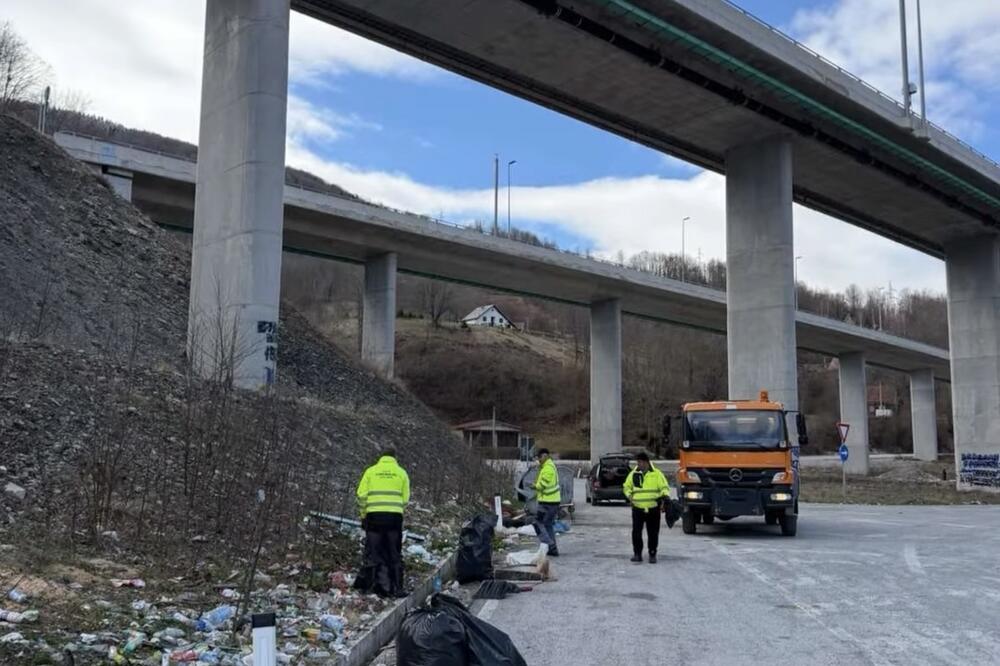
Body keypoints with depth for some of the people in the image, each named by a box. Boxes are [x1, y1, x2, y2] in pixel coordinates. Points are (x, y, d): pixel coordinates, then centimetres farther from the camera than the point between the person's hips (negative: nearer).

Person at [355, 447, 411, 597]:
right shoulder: (401, 472, 8)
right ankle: (396, 588, 9)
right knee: (394, 554, 8)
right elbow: (405, 498, 5)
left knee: (373, 551, 7)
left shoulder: (371, 471, 8)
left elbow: (361, 495, 3)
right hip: (395, 516, 0)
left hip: (374, 515, 0)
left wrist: (363, 514, 14)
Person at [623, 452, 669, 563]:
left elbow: (664, 487, 2)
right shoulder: (633, 474, 8)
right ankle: (637, 554, 8)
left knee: (653, 533, 4)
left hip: (653, 509, -1)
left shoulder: (656, 474, 1)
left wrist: (665, 496, -16)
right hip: (637, 508, 1)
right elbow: (627, 487, 18)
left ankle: (652, 555, 15)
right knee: (636, 532, -3)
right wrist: (629, 496, 0)